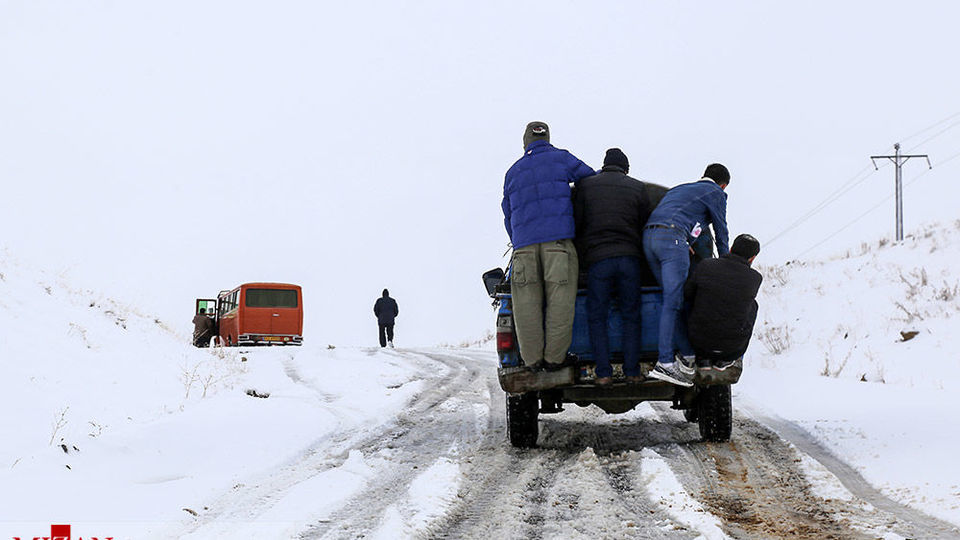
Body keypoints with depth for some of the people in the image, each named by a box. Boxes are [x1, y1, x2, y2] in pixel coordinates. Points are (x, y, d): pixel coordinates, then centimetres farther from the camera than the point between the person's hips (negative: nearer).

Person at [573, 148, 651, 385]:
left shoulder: (586, 185, 8)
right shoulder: (637, 188, 11)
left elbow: (576, 223, 6)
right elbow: (646, 226, 12)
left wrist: (583, 256, 17)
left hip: (597, 259, -1)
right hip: (629, 258, 1)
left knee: (597, 317, 5)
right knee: (631, 316, 9)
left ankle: (603, 373, -2)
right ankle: (632, 372, 5)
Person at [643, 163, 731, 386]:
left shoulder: (680, 189, 34)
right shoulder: (716, 193, 14)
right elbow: (721, 232, 19)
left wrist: (684, 245, 40)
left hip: (648, 238, 8)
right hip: (672, 238, -8)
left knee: (675, 299, 11)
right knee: (673, 301, -12)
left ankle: (689, 357, 9)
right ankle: (664, 363, -20)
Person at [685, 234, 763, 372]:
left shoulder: (705, 266, -9)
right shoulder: (755, 279, -10)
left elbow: (687, 294, 5)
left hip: (700, 339, 1)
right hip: (733, 344, -1)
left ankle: (703, 357, 22)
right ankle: (724, 359, 21)